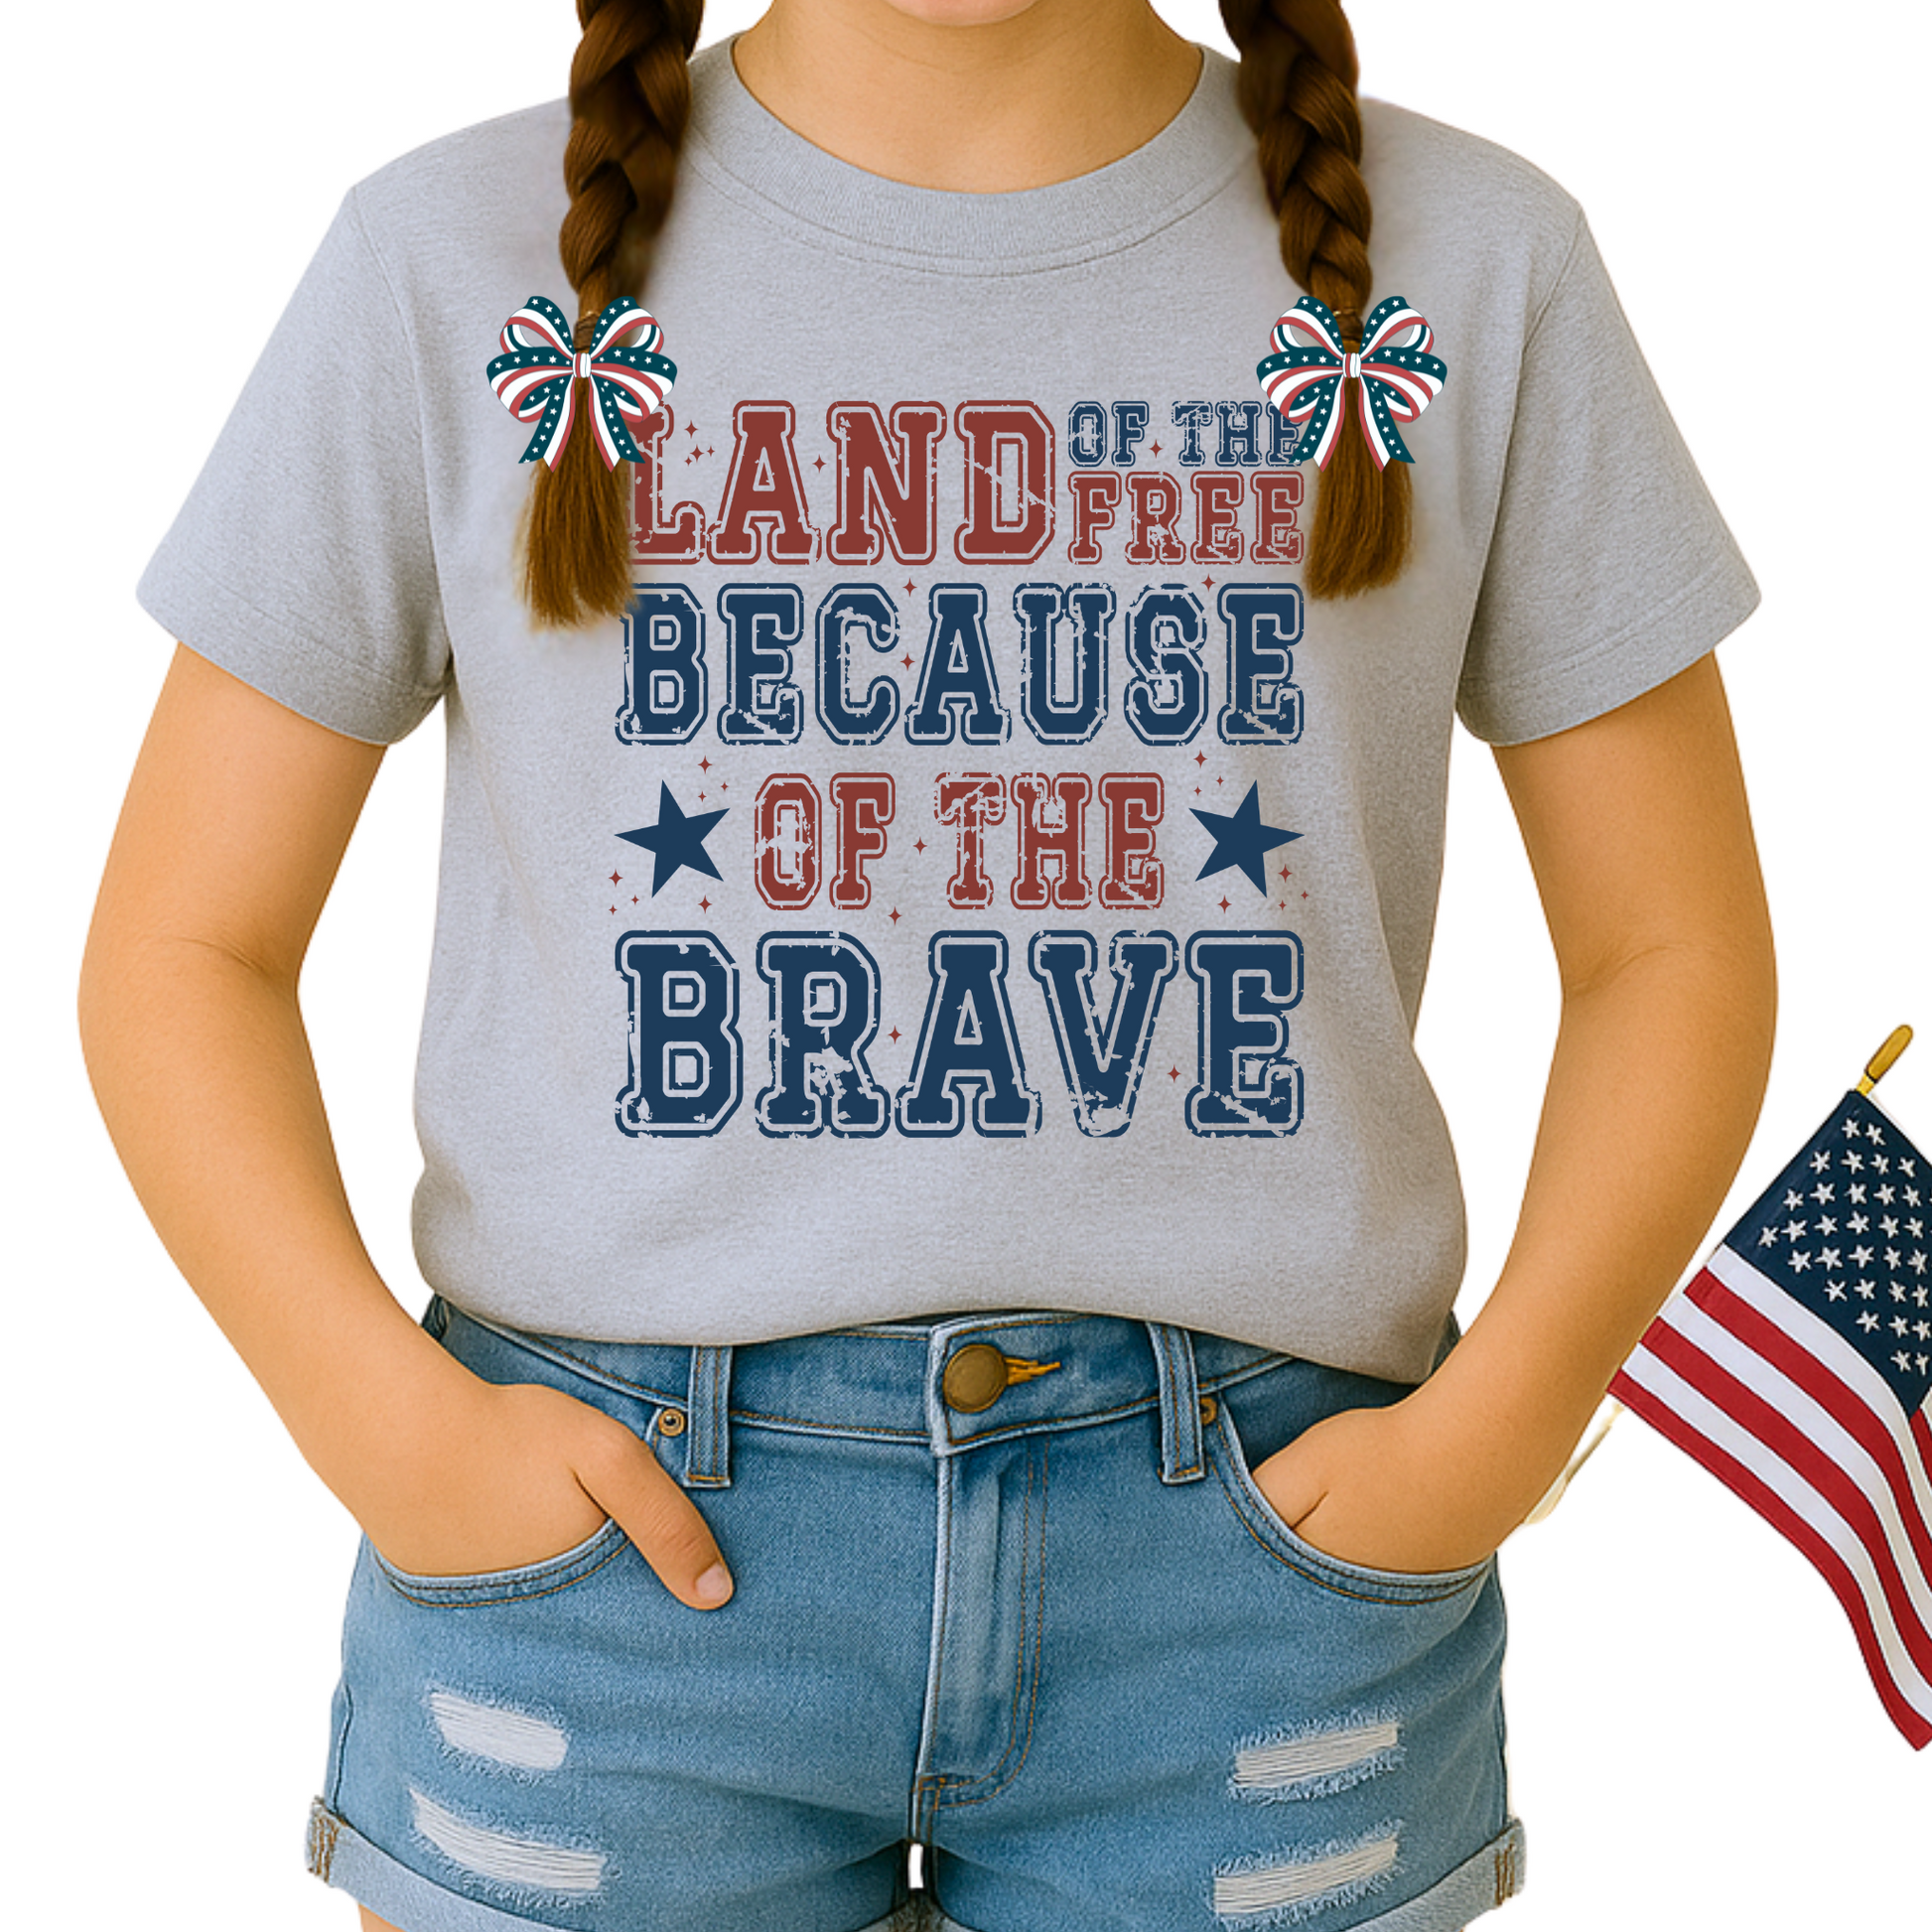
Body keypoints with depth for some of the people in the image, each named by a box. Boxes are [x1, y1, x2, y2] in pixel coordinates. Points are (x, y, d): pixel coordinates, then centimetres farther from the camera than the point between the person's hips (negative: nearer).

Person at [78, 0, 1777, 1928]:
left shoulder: (1470, 266, 1)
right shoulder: (454, 263, -1)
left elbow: (1673, 949, 5)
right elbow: (180, 948, 2)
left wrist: (1494, 1429, -8)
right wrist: (390, 1424, -12)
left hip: (1250, 1554, 1)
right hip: (615, 1536, 0)